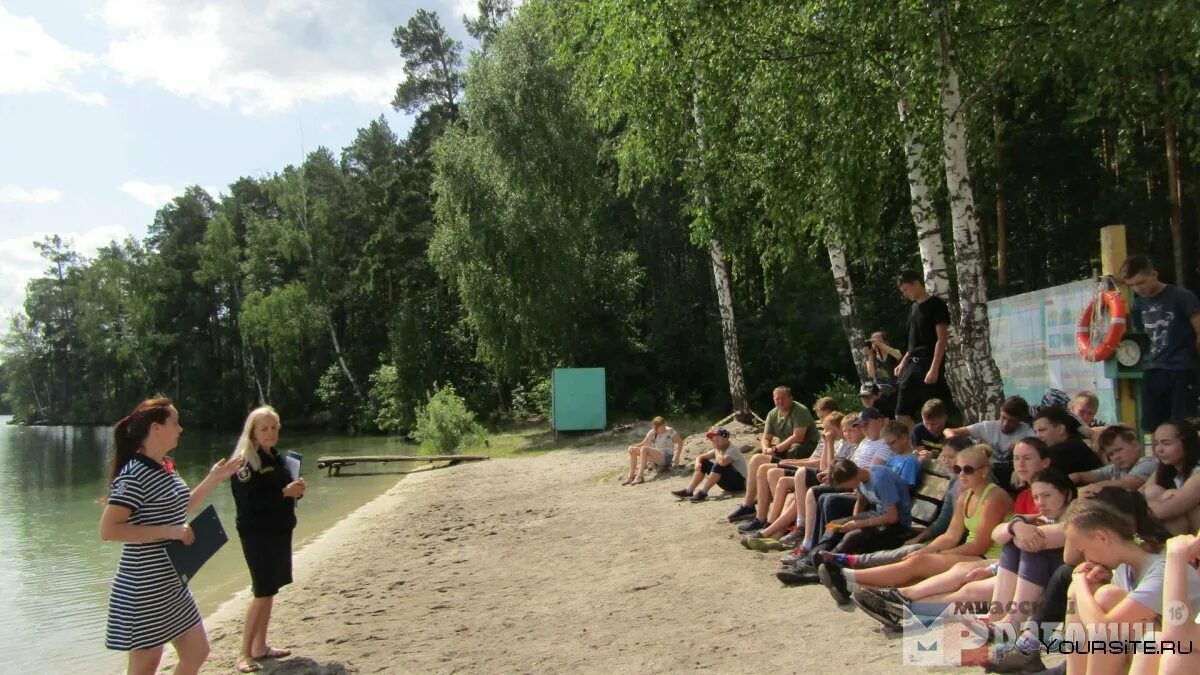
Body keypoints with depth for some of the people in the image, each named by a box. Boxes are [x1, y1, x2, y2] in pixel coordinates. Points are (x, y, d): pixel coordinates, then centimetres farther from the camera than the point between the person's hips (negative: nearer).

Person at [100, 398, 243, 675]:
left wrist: (213, 479, 13)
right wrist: (169, 532, -24)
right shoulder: (134, 475, -19)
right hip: (144, 589, -9)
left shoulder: (166, 468, 8)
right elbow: (108, 530, -25)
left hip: (172, 585, 9)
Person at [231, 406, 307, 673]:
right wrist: (284, 492, -25)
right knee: (263, 593, -6)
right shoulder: (245, 462, -12)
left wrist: (297, 489, 0)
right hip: (257, 534, -8)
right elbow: (248, 501, -21)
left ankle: (260, 646, 23)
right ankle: (244, 653, 5)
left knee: (270, 591, 12)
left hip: (280, 531, 8)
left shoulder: (277, 458, 12)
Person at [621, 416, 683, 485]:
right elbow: (643, 443, 9)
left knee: (644, 449, -28)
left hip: (667, 457, -7)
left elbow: (680, 443, 1)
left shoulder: (670, 431, -7)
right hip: (657, 457, 7)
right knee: (633, 450, -4)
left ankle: (640, 477, -33)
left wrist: (677, 457, -6)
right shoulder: (652, 432, 6)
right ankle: (631, 476, -11)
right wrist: (633, 446, -10)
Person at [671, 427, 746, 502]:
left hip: (739, 482, -8)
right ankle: (689, 491, -10)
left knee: (719, 465, -32)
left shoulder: (732, 450, -18)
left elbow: (722, 462, -39)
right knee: (704, 463, 0)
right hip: (727, 483, 8)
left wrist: (716, 449, -21)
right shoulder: (717, 450, 7)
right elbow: (700, 457, 5)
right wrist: (698, 462, -19)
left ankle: (703, 492, -30)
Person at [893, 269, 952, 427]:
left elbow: (942, 338, -12)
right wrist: (903, 363, 14)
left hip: (929, 364, -8)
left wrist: (934, 368, -20)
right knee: (902, 415, 3)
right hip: (912, 364, 8)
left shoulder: (936, 304, -6)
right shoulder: (914, 307, 17)